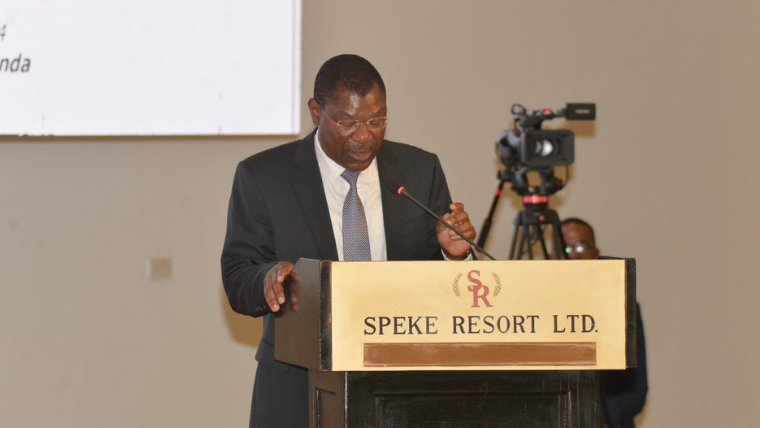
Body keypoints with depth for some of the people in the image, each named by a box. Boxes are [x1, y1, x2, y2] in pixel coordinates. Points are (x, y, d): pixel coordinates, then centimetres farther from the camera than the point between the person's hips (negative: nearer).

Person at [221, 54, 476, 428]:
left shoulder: (420, 170, 3)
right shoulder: (262, 177, -3)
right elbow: (237, 284, -6)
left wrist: (454, 255, -17)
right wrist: (269, 277, -28)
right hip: (301, 393, -2)